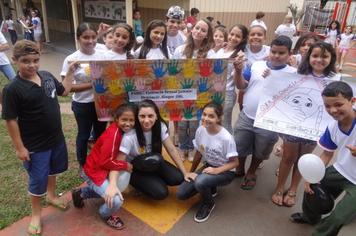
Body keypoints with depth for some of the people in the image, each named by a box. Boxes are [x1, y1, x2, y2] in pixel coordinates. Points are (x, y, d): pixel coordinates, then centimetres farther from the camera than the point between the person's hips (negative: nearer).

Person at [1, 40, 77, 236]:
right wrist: (19, 147, -15)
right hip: (35, 145, -6)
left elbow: (64, 91, 14)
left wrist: (70, 72, 5)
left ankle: (51, 196, 53)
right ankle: (36, 214, 35)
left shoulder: (47, 76, -4)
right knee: (38, 180, 10)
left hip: (56, 138, 6)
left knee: (53, 169, 26)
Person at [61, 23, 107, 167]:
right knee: (84, 135, 14)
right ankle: (83, 166, 36)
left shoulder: (102, 56, -3)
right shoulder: (71, 60, -14)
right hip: (82, 105, -3)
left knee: (101, 133, 20)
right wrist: (91, 84, -22)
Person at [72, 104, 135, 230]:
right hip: (95, 171, -9)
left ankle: (82, 192, 33)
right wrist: (126, 165, -16)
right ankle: (105, 215, 12)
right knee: (116, 200, -23)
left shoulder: (120, 130, -1)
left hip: (104, 169, 9)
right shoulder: (113, 133, -27)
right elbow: (106, 161, -28)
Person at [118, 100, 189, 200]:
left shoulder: (160, 126, -17)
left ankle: (156, 180, 9)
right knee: (160, 192, -22)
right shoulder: (130, 135, -30)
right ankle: (139, 184, 6)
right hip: (135, 169, -4)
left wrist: (185, 173, -11)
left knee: (178, 178, -17)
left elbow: (172, 150, -11)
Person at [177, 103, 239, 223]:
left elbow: (235, 162, -17)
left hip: (225, 171, -5)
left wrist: (216, 170, -30)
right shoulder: (200, 130, -12)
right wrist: (191, 172, 7)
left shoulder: (226, 138, -27)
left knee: (200, 182, -36)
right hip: (208, 166, 5)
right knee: (181, 194, -7)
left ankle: (208, 204, 0)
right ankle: (210, 188, 19)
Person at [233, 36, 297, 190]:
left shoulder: (292, 73, -7)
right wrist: (238, 70, -15)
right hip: (246, 117, 2)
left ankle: (251, 173, 46)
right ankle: (239, 169, 45)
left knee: (260, 152, 20)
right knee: (239, 148, 16)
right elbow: (241, 86, 1)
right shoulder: (256, 65, 0)